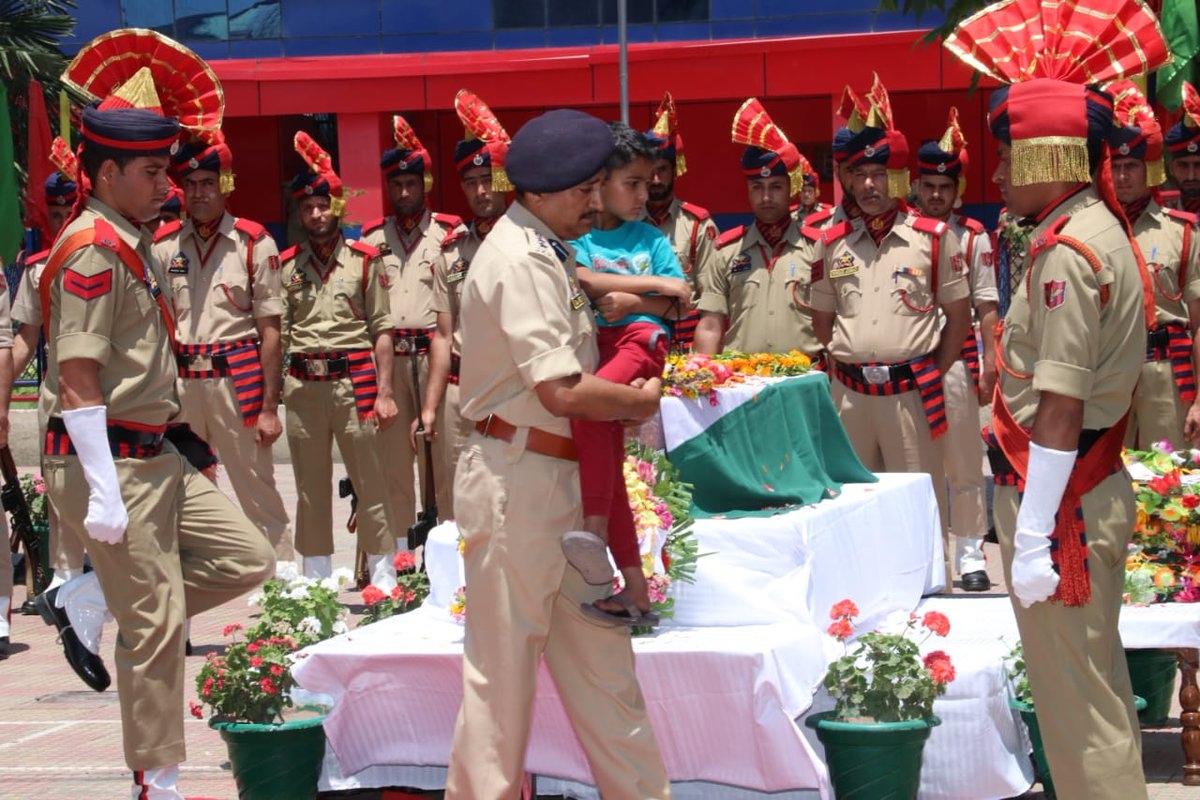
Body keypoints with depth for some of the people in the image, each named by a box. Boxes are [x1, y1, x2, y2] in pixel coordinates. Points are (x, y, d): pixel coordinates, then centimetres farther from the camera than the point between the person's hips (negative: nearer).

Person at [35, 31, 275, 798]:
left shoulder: (133, 243, 13)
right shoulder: (92, 252, -17)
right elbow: (77, 383, -21)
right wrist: (103, 492, -23)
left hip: (158, 456, 9)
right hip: (112, 464, -9)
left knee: (247, 559, 9)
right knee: (158, 625, -4)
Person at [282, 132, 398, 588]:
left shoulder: (364, 260, 4)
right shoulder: (286, 266, 9)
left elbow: (382, 330, 2)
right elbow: (277, 333, 9)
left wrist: (384, 392, -5)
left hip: (355, 380, -2)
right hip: (303, 384, 2)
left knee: (370, 483, -2)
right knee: (310, 487, 8)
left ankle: (383, 577, 6)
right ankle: (316, 580, 16)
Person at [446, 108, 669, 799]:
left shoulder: (549, 252, 15)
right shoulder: (520, 261, -17)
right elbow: (561, 390, -22)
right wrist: (642, 400, -6)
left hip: (561, 476, 10)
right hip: (519, 476, -10)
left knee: (599, 655, 13)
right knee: (505, 662, -1)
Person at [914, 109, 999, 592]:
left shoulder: (973, 238, 4)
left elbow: (986, 307, 2)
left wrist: (989, 365, -4)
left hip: (956, 359, -1)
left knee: (964, 461, 1)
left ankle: (970, 553, 7)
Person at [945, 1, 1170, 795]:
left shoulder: (1067, 253, -19)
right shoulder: (1102, 232, 12)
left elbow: (1060, 409, -22)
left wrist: (1033, 538, -21)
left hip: (1060, 498, -10)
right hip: (1101, 486, 10)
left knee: (1077, 706, -3)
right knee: (1100, 689, 18)